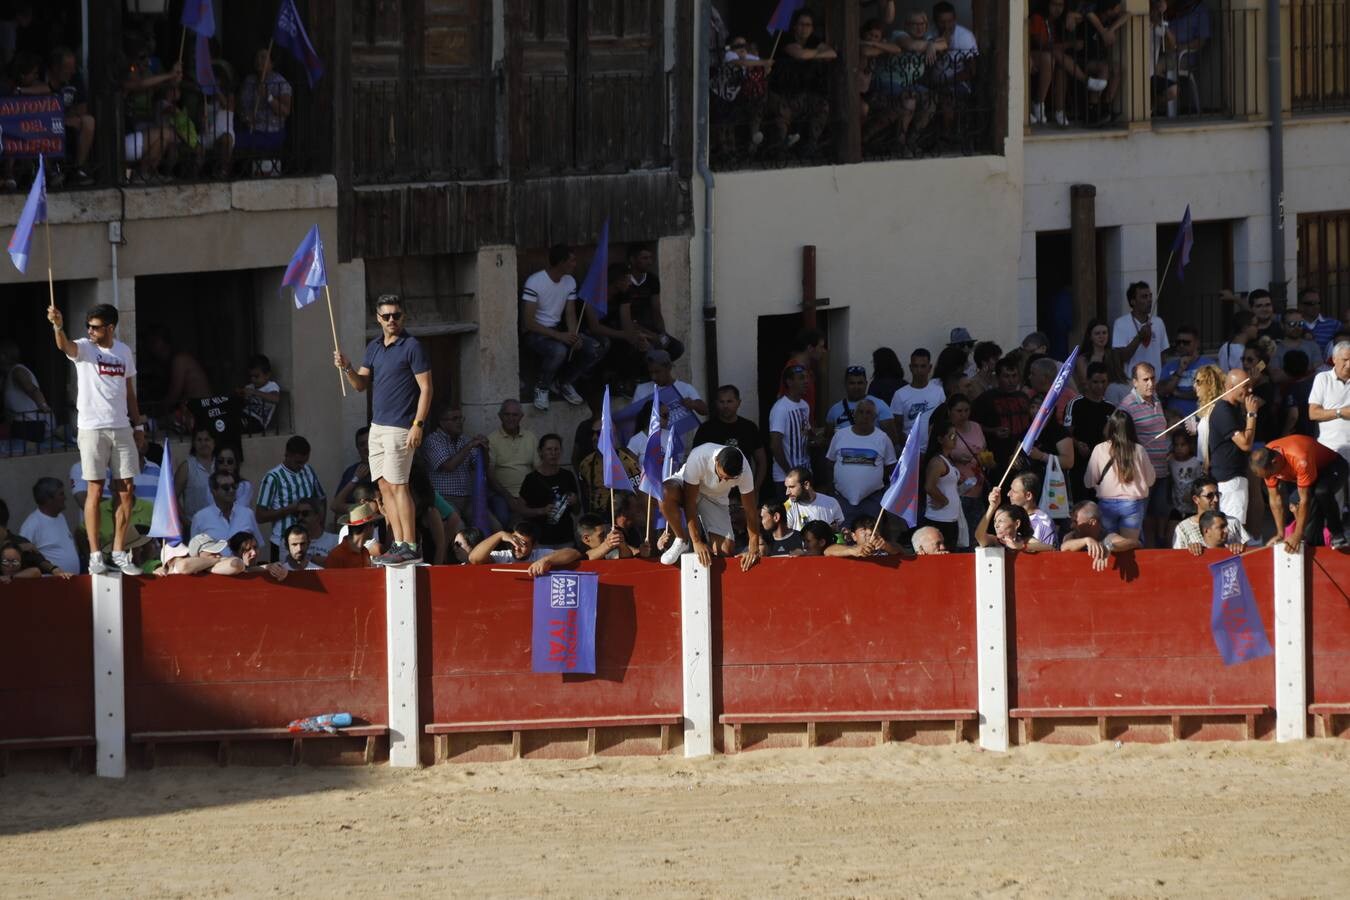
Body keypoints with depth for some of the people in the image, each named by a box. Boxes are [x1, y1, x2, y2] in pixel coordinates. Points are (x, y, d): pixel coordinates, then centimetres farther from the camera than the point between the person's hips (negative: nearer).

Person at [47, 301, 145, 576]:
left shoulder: (124, 352, 9)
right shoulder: (84, 349, -5)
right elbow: (65, 346, -28)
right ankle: (95, 556, 2)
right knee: (95, 491, -2)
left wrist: (138, 425, 14)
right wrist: (58, 326, -48)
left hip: (121, 428, 4)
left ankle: (119, 554, 12)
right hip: (92, 428, -4)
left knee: (126, 492, 4)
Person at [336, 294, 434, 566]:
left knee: (397, 485, -10)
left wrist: (418, 425, -17)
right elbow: (362, 385, 15)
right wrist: (346, 368, -5)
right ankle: (399, 544, 9)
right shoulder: (373, 348, 14)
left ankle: (410, 547, -10)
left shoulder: (412, 347, -8)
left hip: (400, 428, -8)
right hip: (377, 426, 8)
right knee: (384, 486, 6)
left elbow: (426, 388, -10)